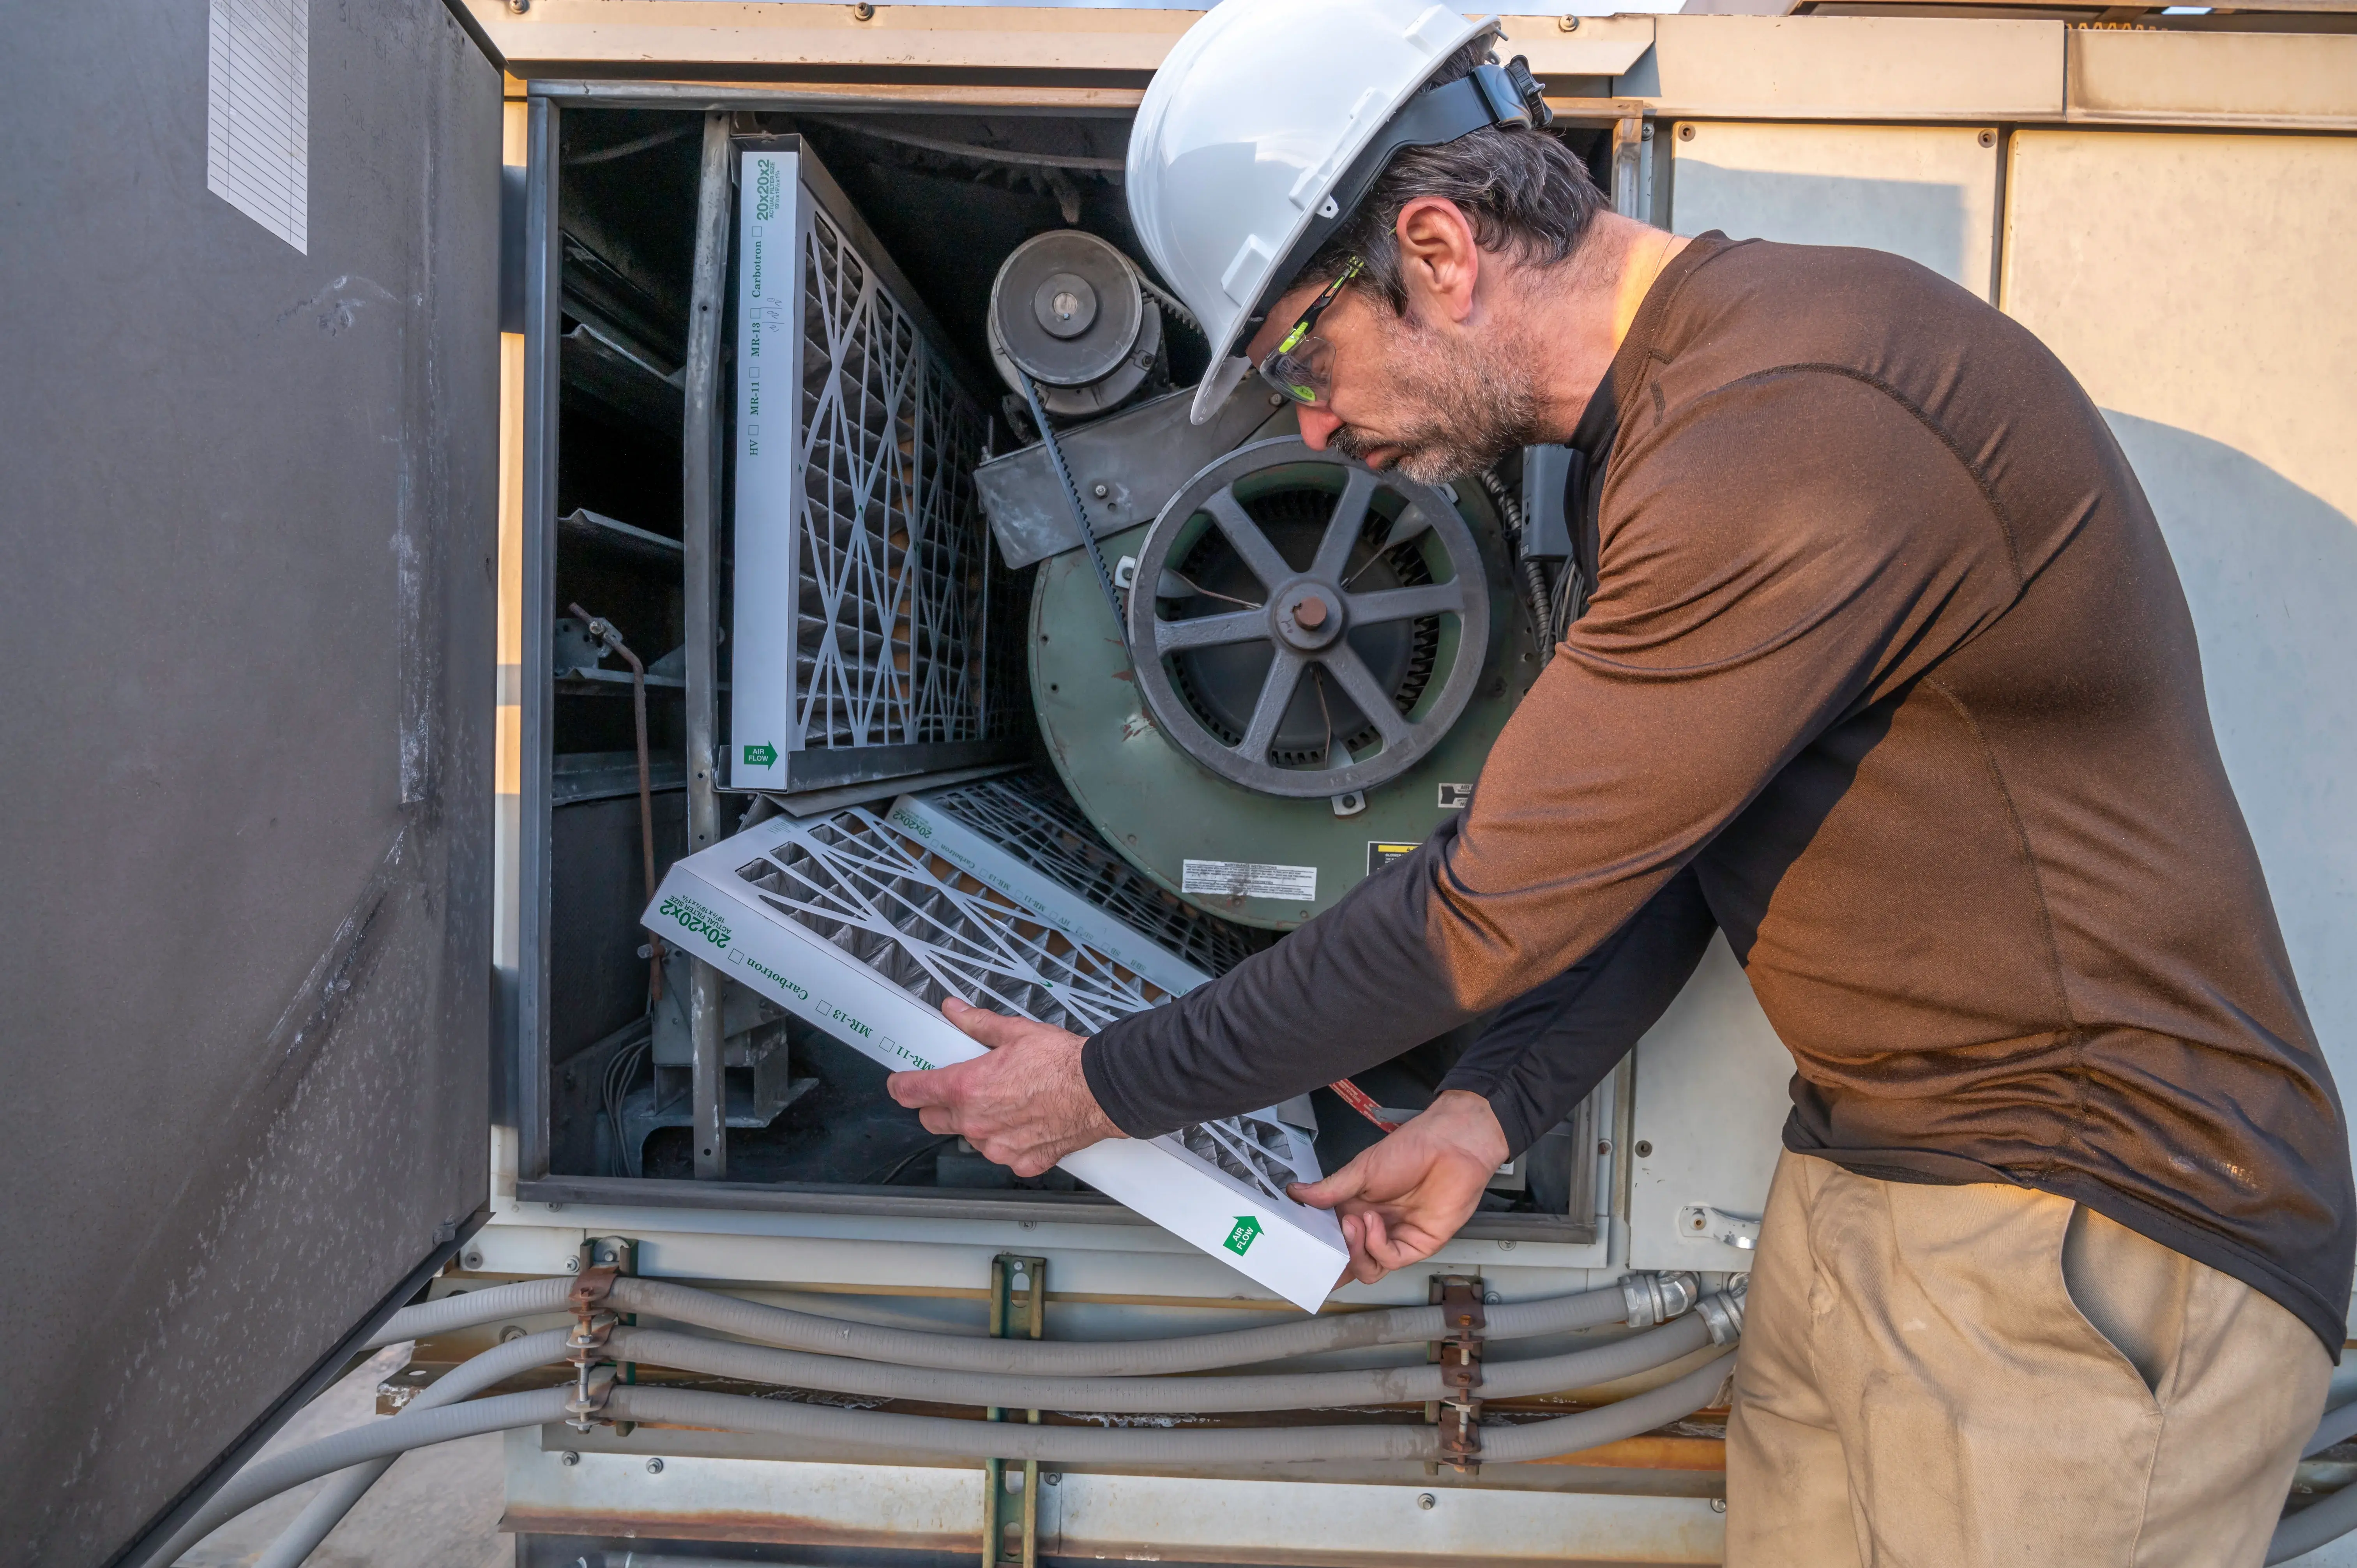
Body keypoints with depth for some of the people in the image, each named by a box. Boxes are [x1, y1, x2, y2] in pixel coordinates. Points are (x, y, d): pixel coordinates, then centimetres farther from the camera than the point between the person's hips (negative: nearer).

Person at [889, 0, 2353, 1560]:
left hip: (2103, 1241, -8)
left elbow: (1491, 916, -22)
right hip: (1859, 1189, 8)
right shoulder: (1674, 407, 7)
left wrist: (1106, 1091, -9)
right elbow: (1663, 850, 11)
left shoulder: (1791, 432, -26)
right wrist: (1491, 1113, 3)